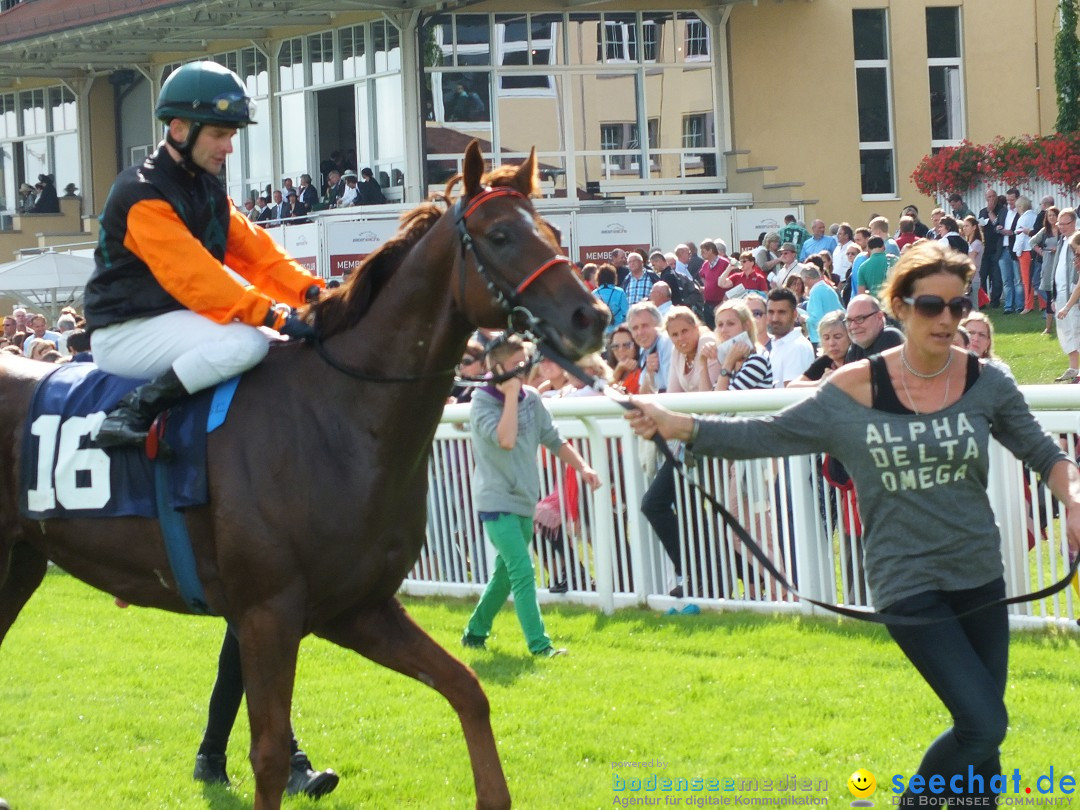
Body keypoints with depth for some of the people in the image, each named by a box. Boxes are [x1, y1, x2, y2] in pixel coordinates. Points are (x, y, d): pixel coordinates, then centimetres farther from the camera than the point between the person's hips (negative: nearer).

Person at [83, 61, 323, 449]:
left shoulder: (208, 190, 12)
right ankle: (134, 413, -22)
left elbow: (254, 251, 8)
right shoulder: (143, 194, -18)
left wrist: (309, 290, -10)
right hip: (125, 333, -10)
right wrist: (274, 316, -34)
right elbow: (191, 274, -27)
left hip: (175, 321, 10)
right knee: (246, 342, -30)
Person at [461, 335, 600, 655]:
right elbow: (505, 440, -29)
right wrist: (511, 394, -24)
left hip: (524, 500, 8)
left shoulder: (531, 399, 6)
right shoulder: (482, 402, -14)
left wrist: (582, 467, 0)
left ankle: (475, 632, 32)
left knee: (506, 574, 16)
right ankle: (539, 645, -18)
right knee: (523, 572, -16)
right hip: (496, 500, -7)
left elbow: (553, 439, 13)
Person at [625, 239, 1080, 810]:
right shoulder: (854, 391, -7)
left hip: (978, 575, 3)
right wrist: (678, 426, -17)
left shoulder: (985, 383, -2)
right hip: (906, 582, -3)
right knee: (983, 724, -14)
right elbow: (765, 436, -4)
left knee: (983, 733, 7)